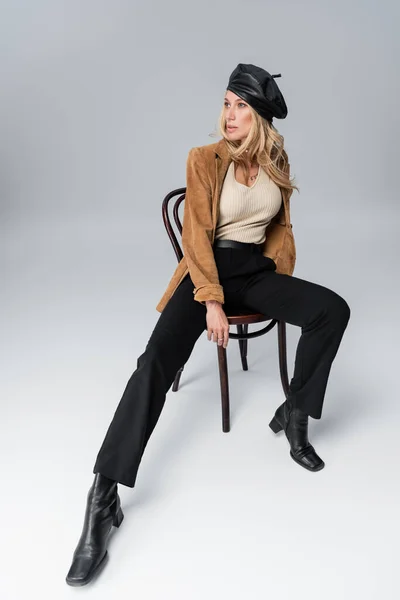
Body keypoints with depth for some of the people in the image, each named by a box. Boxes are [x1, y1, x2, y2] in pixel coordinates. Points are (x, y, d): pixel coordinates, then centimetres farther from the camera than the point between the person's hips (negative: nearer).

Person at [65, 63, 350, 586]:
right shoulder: (204, 159, -5)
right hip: (209, 268, -4)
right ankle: (103, 497, -23)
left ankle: (294, 415, -4)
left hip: (256, 269, 5)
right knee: (156, 361, -25)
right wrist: (212, 302, -18)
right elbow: (198, 234, -10)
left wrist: (282, 282, 7)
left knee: (333, 309, -19)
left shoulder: (277, 161, 9)